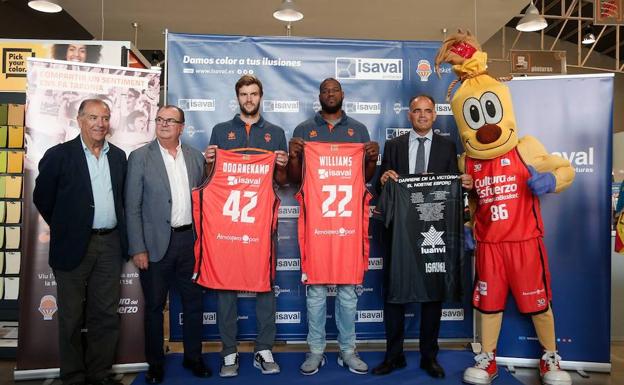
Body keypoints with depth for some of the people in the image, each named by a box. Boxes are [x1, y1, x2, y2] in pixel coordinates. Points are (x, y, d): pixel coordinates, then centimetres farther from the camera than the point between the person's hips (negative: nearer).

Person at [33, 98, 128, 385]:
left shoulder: (118, 156, 10)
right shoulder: (59, 155, -4)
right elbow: (42, 197, 1)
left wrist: (119, 232, 9)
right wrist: (64, 228, 5)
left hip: (110, 245, 4)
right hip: (74, 246, -3)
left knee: (106, 315, 9)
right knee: (72, 318, 8)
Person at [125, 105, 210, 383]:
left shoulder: (196, 157, 6)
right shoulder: (140, 157, -3)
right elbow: (132, 208, -6)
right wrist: (138, 249, -10)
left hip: (190, 239, 3)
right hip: (156, 243, -3)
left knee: (193, 302, 12)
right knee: (155, 306, 10)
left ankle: (193, 357, 29)